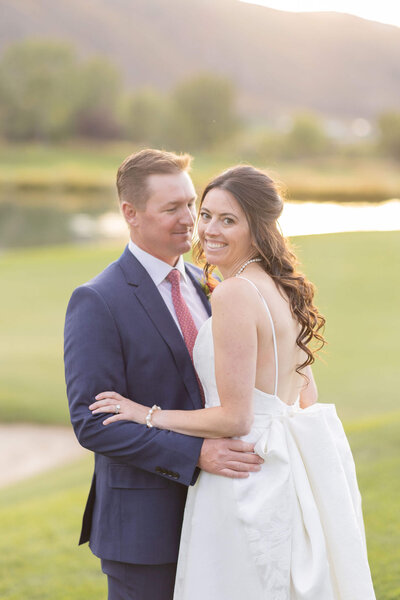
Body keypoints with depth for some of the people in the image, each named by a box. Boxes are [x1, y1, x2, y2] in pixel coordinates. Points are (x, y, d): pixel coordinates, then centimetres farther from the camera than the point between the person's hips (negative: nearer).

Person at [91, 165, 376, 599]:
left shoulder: (235, 292, -19)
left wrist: (149, 415, -9)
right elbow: (305, 396, 15)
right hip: (295, 471, 9)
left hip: (249, 480, -9)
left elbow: (235, 418, -19)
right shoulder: (283, 287, 8)